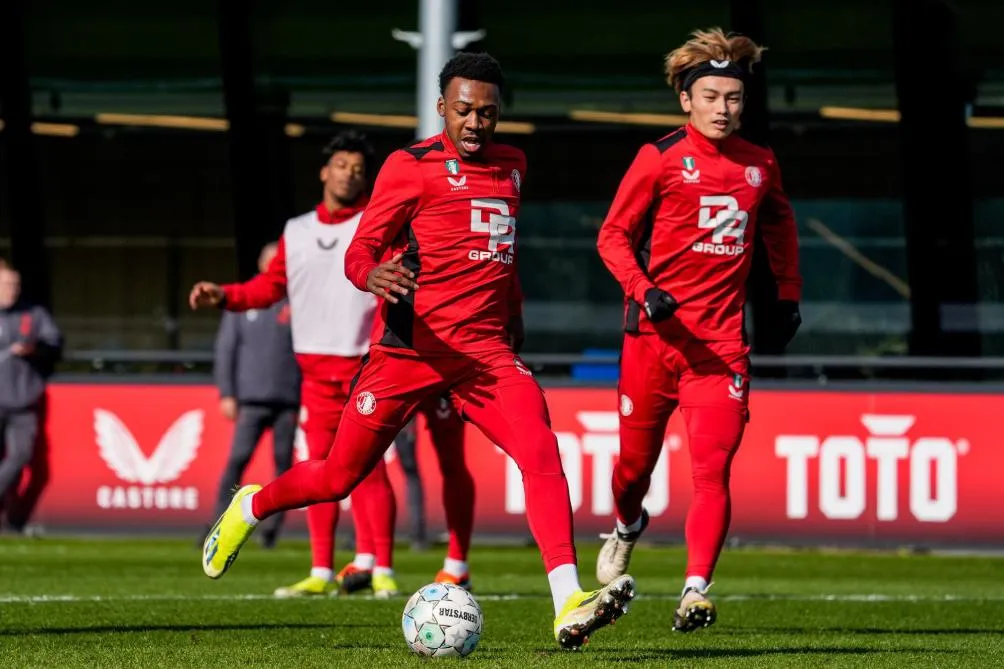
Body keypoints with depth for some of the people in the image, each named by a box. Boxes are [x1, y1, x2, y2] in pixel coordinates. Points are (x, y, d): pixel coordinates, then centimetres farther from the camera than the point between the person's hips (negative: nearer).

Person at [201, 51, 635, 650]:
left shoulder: (512, 166, 14)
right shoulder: (411, 167, -3)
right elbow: (360, 250, -8)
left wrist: (514, 320, 27)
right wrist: (374, 275, -30)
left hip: (486, 350, 3)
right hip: (412, 347, -3)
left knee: (541, 453, -21)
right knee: (340, 476, 6)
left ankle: (569, 606, -31)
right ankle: (249, 509, 39)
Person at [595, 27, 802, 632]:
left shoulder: (761, 165, 8)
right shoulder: (661, 158, -3)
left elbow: (780, 225, 29)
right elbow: (614, 236, -1)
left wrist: (788, 295, 22)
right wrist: (642, 291, -17)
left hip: (722, 341, 1)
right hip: (655, 333, -1)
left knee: (713, 468, -14)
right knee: (637, 458, 12)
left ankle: (696, 591, -19)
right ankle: (627, 527, 45)